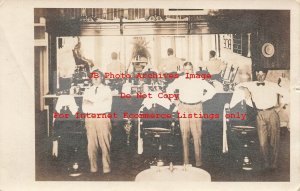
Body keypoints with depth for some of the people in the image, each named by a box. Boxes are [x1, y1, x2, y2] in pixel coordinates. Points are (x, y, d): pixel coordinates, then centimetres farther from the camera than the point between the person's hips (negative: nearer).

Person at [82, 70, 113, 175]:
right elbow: (84, 108, 8)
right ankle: (93, 167, 6)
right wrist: (99, 105, -6)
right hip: (90, 119, 3)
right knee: (91, 144, 0)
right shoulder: (87, 91, 18)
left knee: (105, 143, -6)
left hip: (103, 118, -3)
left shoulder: (107, 90, 9)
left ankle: (106, 167, -1)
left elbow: (106, 105, -6)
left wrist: (92, 104, -1)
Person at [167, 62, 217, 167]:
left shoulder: (199, 80, -1)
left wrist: (203, 99, 3)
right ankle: (186, 160, 5)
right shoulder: (179, 80, 4)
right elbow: (169, 89, 19)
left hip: (196, 108, -1)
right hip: (183, 108, 1)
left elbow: (212, 90, 5)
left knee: (197, 134, -4)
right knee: (185, 134, 1)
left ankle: (198, 160, 3)